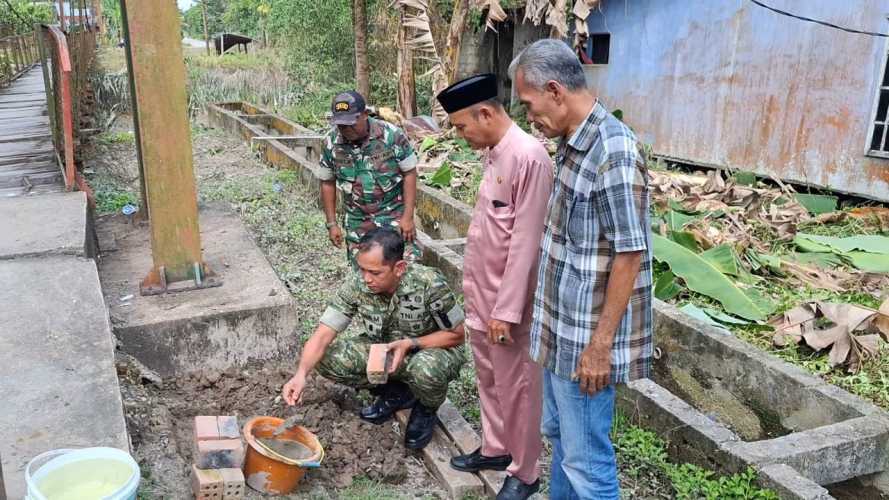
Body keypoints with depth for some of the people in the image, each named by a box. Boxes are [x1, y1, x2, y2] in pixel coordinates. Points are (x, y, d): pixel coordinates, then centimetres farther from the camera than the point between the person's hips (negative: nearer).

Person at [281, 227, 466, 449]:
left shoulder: (429, 284, -28)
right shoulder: (356, 285, -20)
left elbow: (457, 335, -16)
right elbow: (323, 335, -21)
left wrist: (410, 343, -29)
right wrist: (301, 374, -39)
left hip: (431, 349, -4)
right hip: (383, 351, 4)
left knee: (426, 369, -40)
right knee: (328, 358, -18)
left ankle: (426, 409, -1)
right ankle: (396, 393, 5)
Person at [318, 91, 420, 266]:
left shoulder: (391, 134, -15)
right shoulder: (331, 143, -7)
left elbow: (409, 173, -7)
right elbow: (328, 183, 5)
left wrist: (408, 216, -11)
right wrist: (332, 223, 4)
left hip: (395, 216, -2)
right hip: (356, 223, 3)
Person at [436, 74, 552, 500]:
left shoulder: (528, 157, -21)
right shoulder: (493, 154, 7)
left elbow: (525, 242, -23)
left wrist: (506, 310, -21)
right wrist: (473, 287, 18)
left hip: (507, 299, -9)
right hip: (482, 293, 9)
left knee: (516, 387, 8)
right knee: (488, 378, 22)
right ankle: (495, 448, 41)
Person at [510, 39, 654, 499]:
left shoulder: (613, 153, -22)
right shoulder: (573, 143, 7)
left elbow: (629, 255, -22)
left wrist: (601, 344, -19)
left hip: (586, 340, -9)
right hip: (560, 330, 9)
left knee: (586, 461, 5)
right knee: (558, 434, 25)